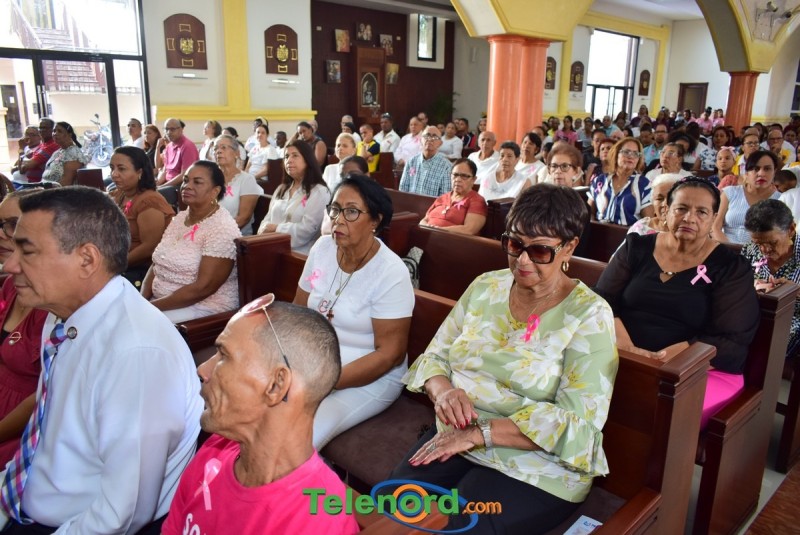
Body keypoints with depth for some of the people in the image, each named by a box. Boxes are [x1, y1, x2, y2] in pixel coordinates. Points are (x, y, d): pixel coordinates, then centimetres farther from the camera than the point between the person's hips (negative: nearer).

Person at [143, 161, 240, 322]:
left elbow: (202, 288, -23)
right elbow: (156, 264, 9)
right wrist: (142, 301, -7)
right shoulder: (179, 218, 9)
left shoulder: (222, 228, -18)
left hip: (204, 308, -8)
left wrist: (151, 306, -19)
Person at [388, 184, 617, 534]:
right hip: (455, 440, 4)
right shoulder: (485, 287, 5)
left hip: (536, 468, -4)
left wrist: (479, 433, -24)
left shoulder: (589, 315, -10)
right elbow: (435, 356, 8)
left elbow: (578, 421, -18)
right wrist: (442, 390, -17)